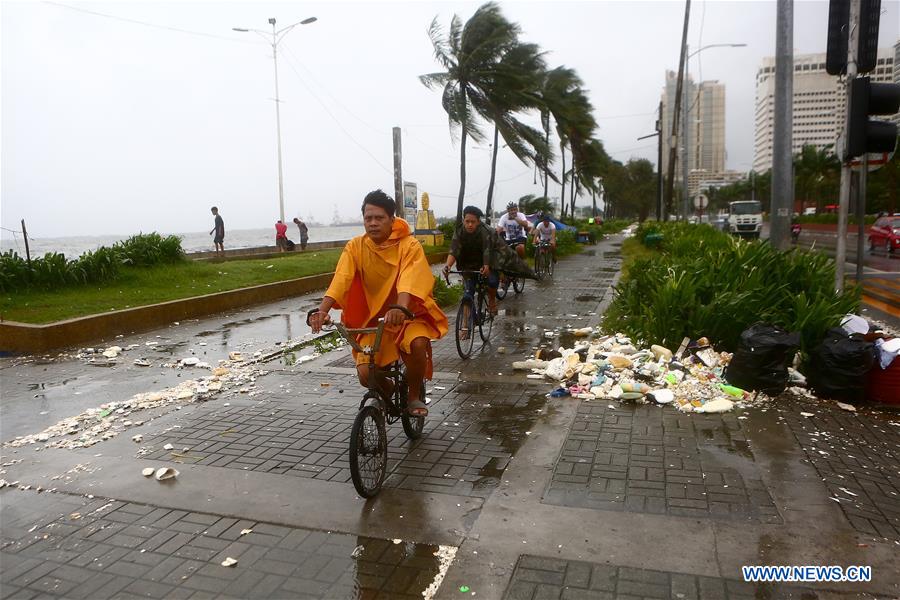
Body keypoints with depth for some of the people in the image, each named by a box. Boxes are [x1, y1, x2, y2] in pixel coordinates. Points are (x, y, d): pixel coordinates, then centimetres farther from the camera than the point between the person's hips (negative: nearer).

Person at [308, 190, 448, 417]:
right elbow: (340, 280, -19)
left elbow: (409, 280, -31)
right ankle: (387, 390, 24)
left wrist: (400, 309, -51)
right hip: (372, 318, 2)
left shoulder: (409, 245, -14)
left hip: (408, 315, -2)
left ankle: (415, 396, -4)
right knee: (366, 375, -15)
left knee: (417, 343, -34)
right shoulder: (355, 247, -6)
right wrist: (322, 310, -36)